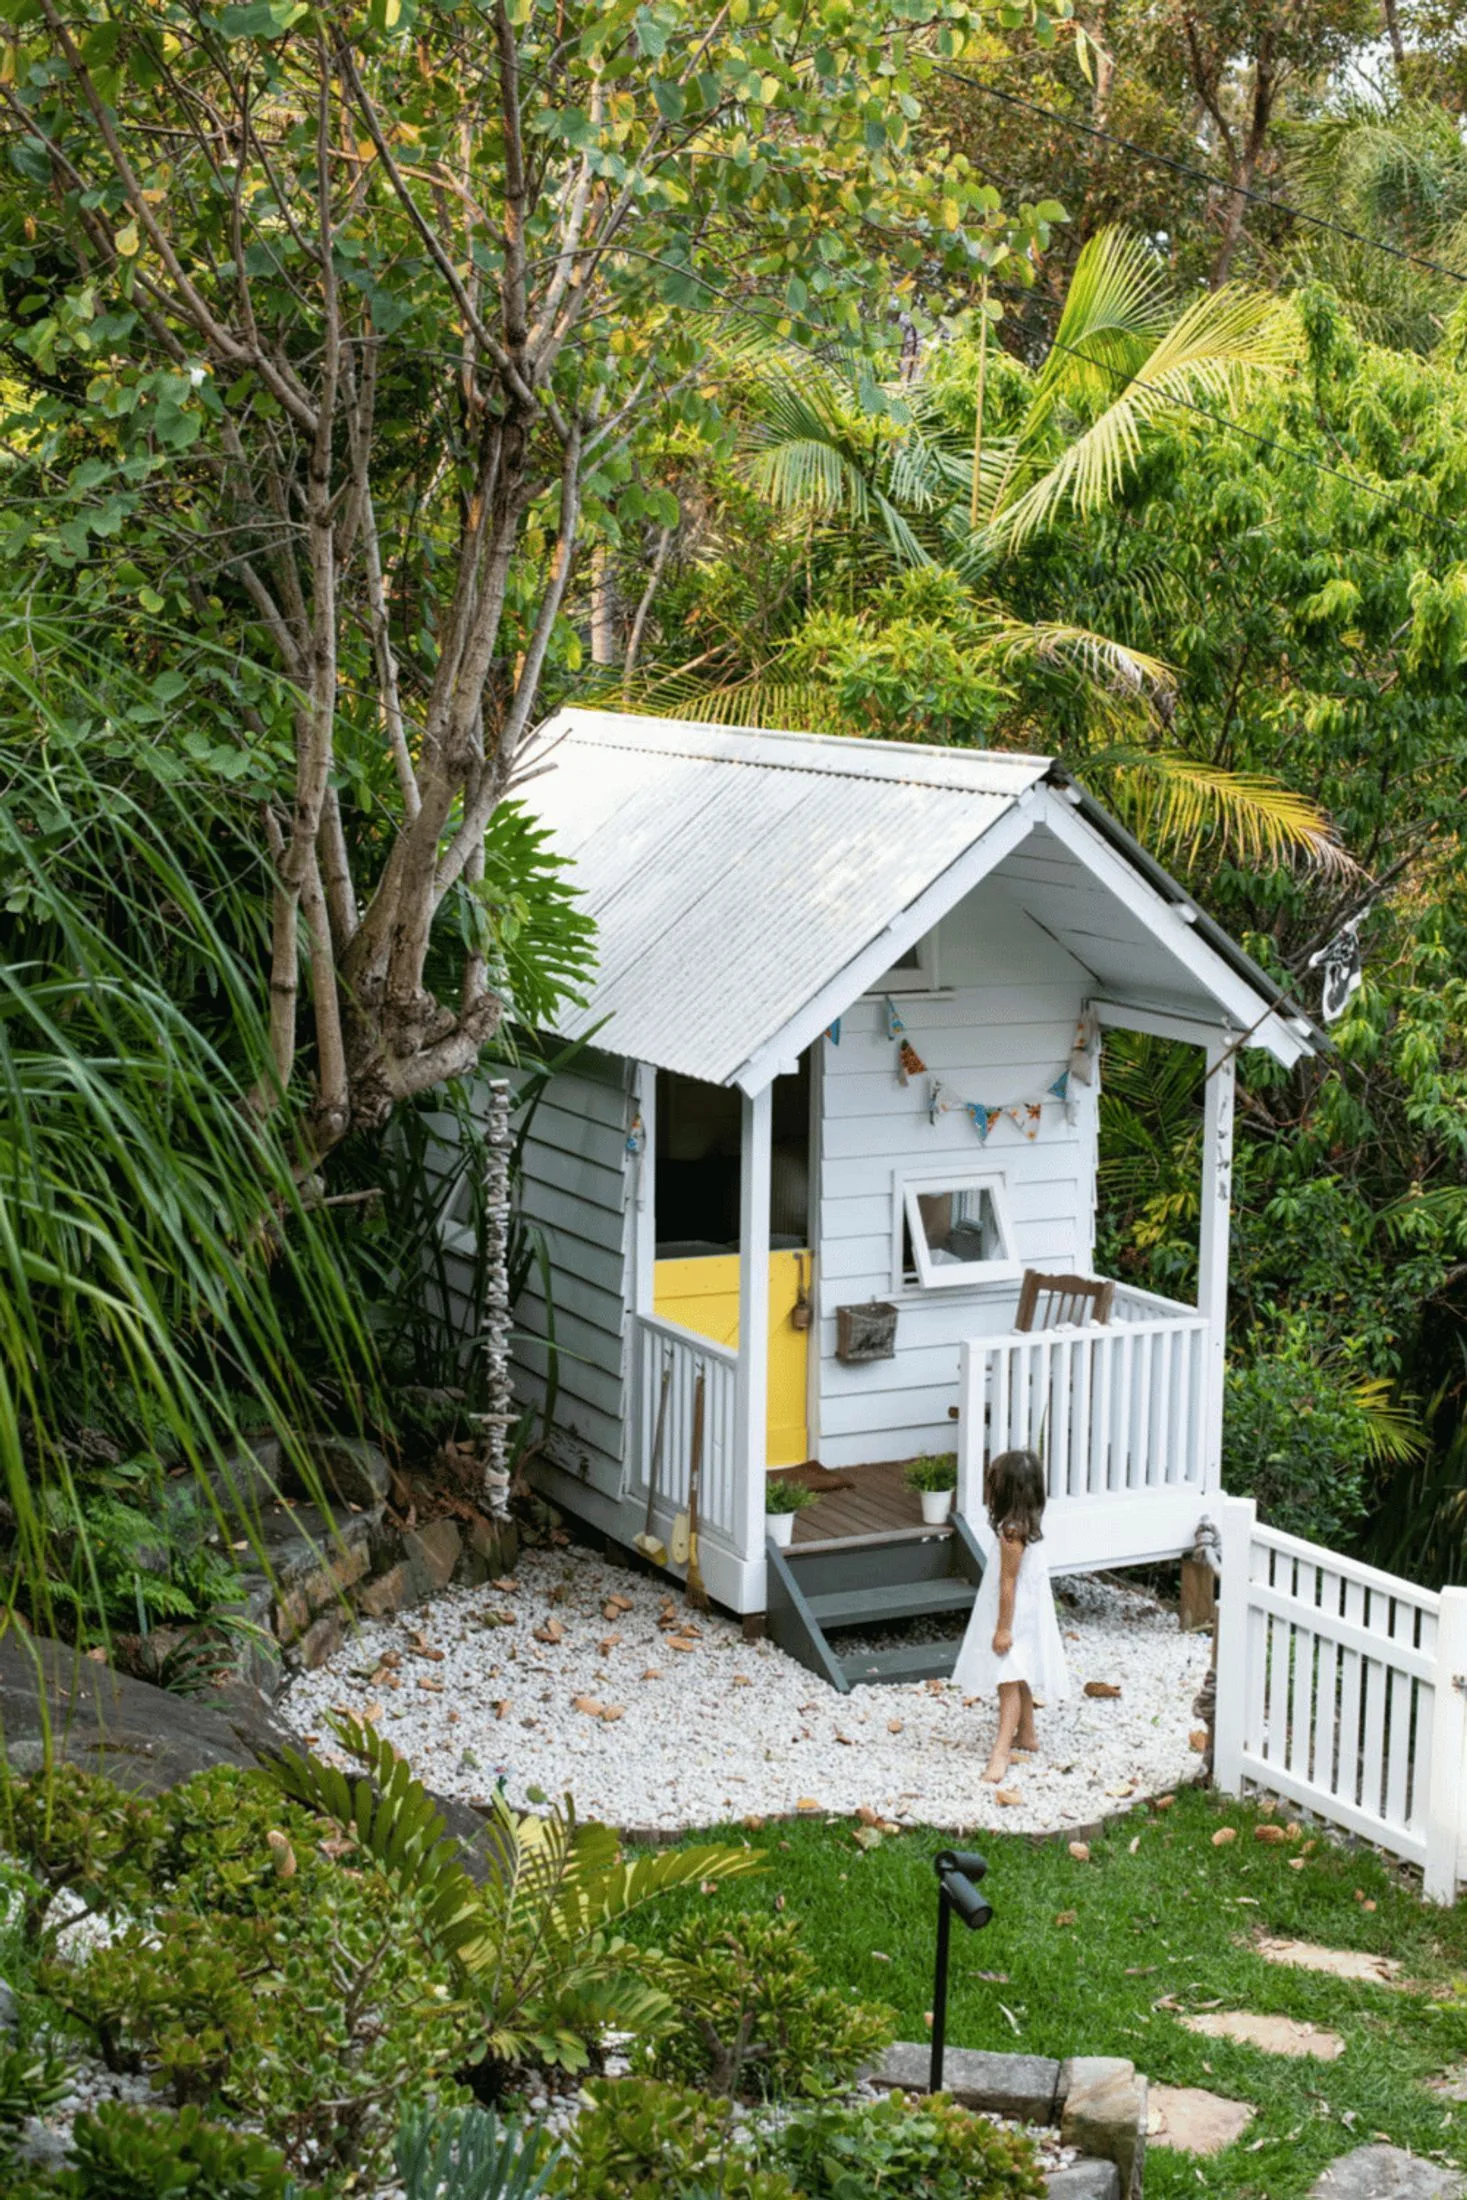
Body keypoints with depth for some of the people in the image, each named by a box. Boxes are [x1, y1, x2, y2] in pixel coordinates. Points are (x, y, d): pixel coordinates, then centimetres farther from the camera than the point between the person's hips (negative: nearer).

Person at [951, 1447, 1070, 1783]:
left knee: (1009, 1681, -11)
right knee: (1019, 1679, 21)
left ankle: (1001, 1752, -13)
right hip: (1025, 1608, 10)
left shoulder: (1012, 1532, -26)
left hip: (1015, 1613, -10)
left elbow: (1008, 1582, -23)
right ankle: (1026, 1733, 34)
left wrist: (1003, 1628, -19)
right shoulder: (1025, 1521, 2)